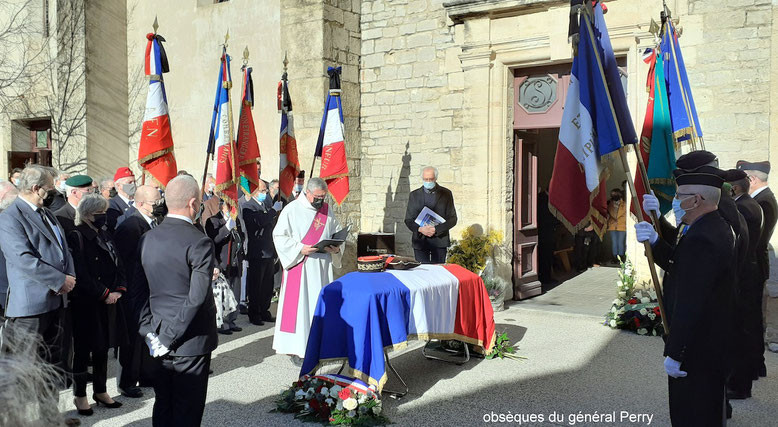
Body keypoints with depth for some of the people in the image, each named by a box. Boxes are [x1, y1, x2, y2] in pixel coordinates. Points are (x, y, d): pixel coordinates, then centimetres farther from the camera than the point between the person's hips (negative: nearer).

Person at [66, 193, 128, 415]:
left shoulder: (105, 236, 12)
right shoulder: (76, 236, -11)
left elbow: (116, 264, 12)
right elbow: (81, 273, -18)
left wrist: (118, 289, -3)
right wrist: (104, 294, -15)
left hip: (108, 300, 7)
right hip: (86, 303, -7)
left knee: (103, 347, 14)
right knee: (83, 350, 3)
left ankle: (100, 391, 25)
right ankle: (80, 395, 15)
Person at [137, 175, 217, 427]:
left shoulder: (148, 238, 3)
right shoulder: (199, 242, -18)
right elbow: (197, 298, -23)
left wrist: (149, 331, 6)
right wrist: (170, 338, -14)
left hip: (159, 338, 6)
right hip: (192, 340, -6)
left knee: (163, 405, 18)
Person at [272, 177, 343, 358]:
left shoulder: (327, 211, 10)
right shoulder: (292, 209, -4)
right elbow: (279, 236, -7)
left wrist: (336, 248, -5)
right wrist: (300, 248, -18)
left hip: (322, 266, 5)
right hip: (300, 265, -5)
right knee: (299, 305, -3)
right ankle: (297, 349, 6)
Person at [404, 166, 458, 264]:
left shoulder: (446, 194, 5)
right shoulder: (414, 195, 8)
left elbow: (452, 219, 1)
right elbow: (408, 220, 6)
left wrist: (436, 229, -13)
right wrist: (420, 229, -14)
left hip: (439, 241, -1)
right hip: (420, 241, 1)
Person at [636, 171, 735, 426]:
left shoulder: (701, 240, -27)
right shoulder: (718, 228, 6)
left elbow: (689, 305, -28)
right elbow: (678, 265, 7)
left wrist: (674, 354, -22)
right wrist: (654, 241, -10)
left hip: (696, 348, -10)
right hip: (715, 341, 10)